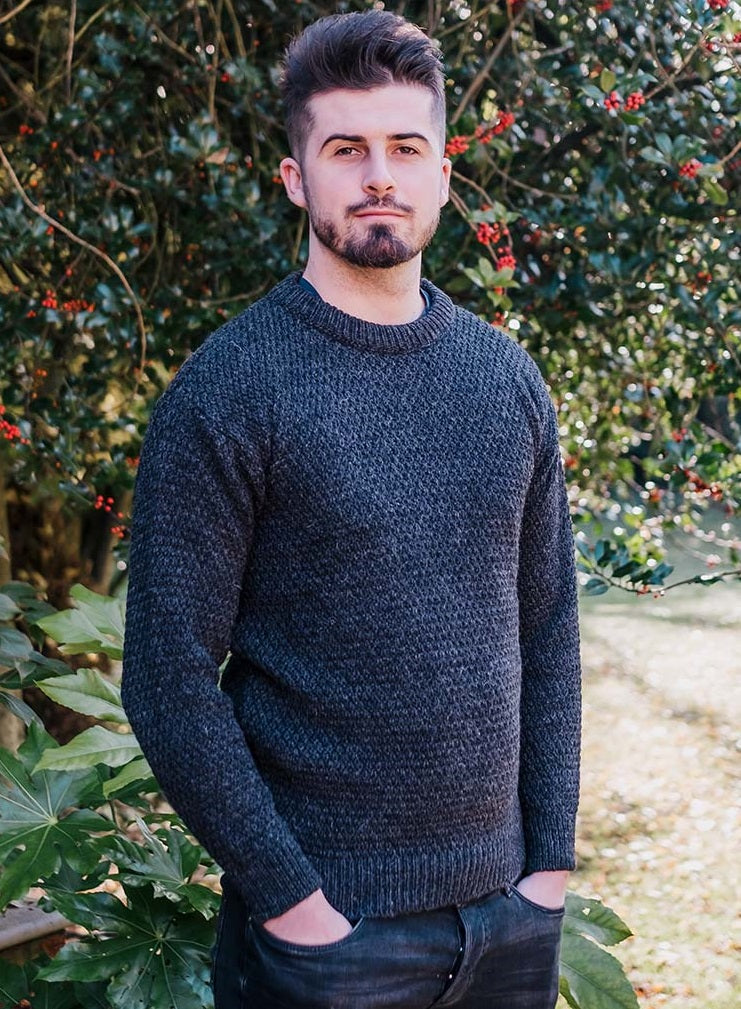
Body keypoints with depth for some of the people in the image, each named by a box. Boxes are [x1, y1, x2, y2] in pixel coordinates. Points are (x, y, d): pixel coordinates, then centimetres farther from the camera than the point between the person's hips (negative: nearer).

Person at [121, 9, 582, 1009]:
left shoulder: (508, 378, 4)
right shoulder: (227, 390, -11)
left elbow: (547, 629, 8)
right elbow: (171, 678, -13)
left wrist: (551, 855, 3)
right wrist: (286, 897, -14)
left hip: (507, 901, 5)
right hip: (327, 924, -4)